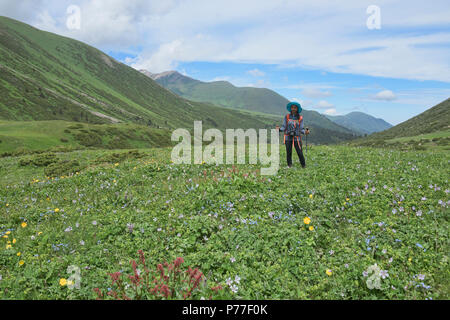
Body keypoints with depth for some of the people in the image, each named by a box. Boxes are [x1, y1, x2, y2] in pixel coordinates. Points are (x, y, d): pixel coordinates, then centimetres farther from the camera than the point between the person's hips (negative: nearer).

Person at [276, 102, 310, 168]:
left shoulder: (300, 118, 1)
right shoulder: (287, 117, 2)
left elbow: (301, 129, 2)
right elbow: (284, 127, 3)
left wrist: (305, 132, -19)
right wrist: (279, 129, -18)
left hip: (296, 138, 0)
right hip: (288, 137, 1)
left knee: (300, 153, -4)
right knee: (288, 153, -2)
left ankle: (303, 166, 11)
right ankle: (289, 166, 11)